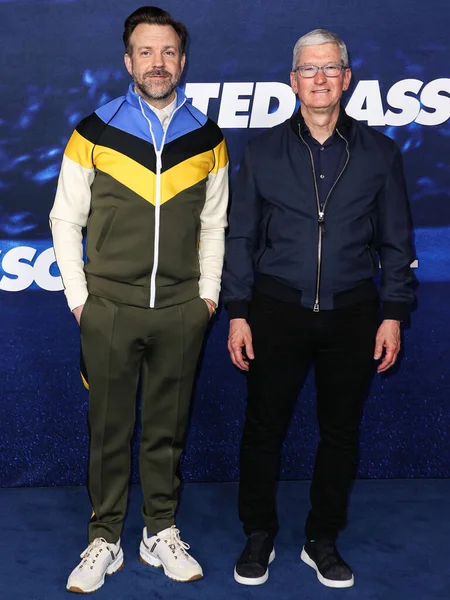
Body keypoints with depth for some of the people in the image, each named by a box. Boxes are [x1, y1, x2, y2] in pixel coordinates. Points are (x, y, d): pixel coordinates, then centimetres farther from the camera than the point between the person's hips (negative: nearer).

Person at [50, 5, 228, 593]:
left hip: (181, 310, 2)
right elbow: (66, 220, 4)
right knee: (109, 429, 8)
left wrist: (208, 293, 7)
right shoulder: (94, 133, -1)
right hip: (109, 308, -1)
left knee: (167, 428, 12)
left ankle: (161, 532, 27)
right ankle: (104, 540, 23)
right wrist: (78, 296, -1)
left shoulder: (208, 139, 5)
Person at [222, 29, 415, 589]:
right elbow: (241, 236, 4)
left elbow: (395, 242, 6)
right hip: (277, 310, 0)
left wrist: (393, 315, 0)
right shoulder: (264, 150, 4)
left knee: (341, 430, 9)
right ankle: (258, 537, 24)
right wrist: (237, 313, -1)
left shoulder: (378, 153, 4)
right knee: (263, 427, 5)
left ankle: (323, 541, 27)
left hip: (352, 313, 1)